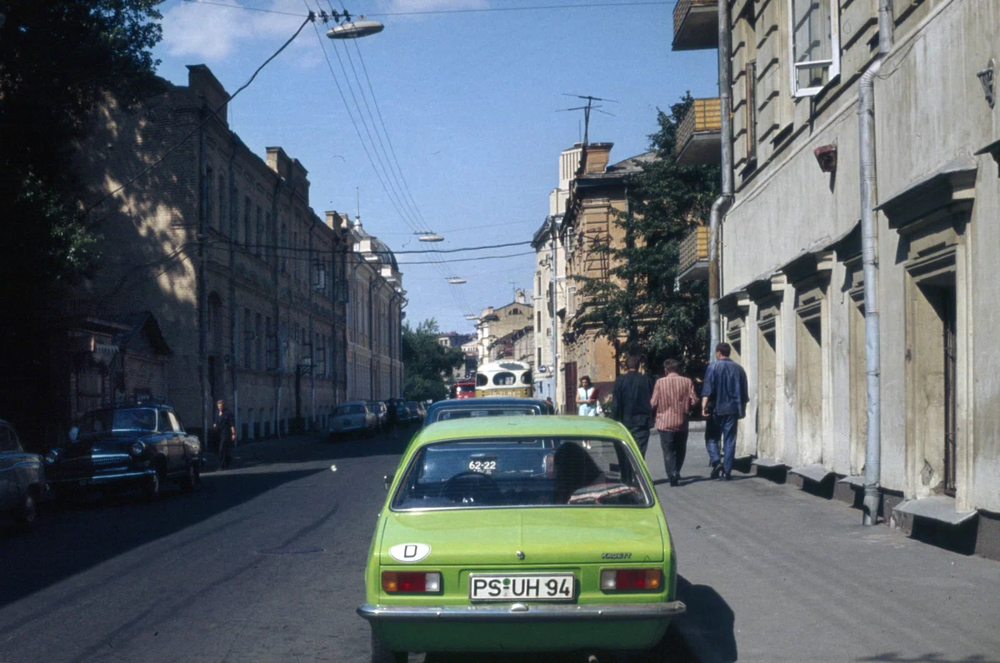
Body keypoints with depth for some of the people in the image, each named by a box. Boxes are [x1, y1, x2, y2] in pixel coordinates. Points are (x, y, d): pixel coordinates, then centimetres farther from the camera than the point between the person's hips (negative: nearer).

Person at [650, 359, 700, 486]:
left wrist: (655, 414, 14)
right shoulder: (687, 382, -1)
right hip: (682, 422, 2)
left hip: (665, 422, -2)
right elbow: (694, 401, -4)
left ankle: (672, 474, -15)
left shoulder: (660, 382, -6)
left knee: (668, 451, 1)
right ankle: (676, 472, 24)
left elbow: (653, 403, -7)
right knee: (680, 450, 19)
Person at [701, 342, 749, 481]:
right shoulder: (739, 368, 9)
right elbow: (744, 392, 14)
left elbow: (707, 389, -13)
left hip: (716, 409, -3)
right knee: (729, 441, 5)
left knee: (712, 438, 9)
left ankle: (716, 462, -12)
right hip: (732, 410, 3)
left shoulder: (713, 367, -4)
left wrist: (704, 406, -18)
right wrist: (742, 409, 23)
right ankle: (726, 471, 3)